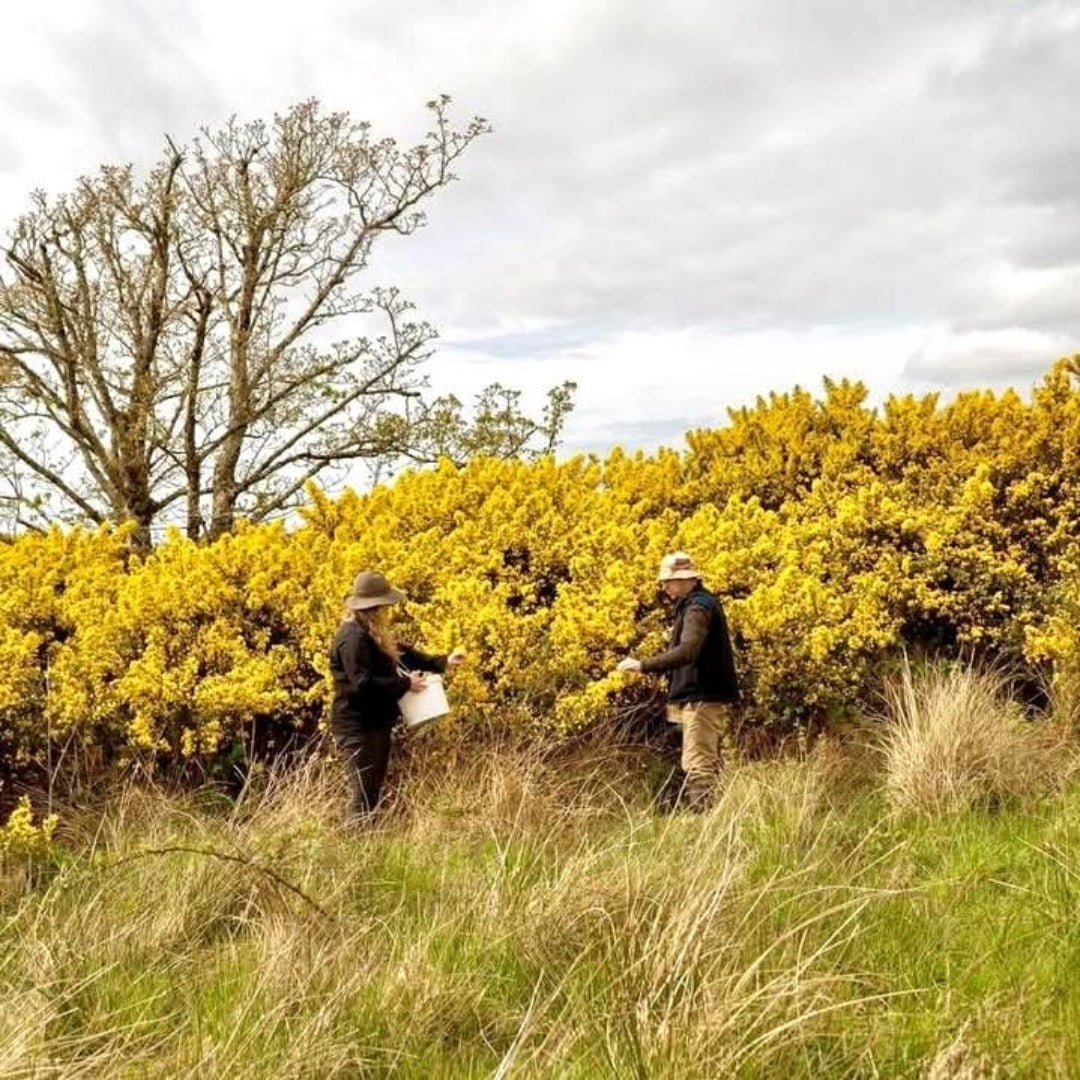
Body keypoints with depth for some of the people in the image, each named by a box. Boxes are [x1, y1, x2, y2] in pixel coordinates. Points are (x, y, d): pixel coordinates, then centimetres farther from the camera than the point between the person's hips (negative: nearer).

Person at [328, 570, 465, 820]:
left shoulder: (373, 634, 13)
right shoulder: (353, 637, -20)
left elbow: (402, 653, 20)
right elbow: (362, 683, -28)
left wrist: (442, 662, 11)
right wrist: (405, 684, -20)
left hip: (375, 724, 11)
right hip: (358, 727, -11)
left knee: (374, 792, 14)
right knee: (363, 795, -9)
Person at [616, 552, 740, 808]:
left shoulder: (698, 607, -15)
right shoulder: (700, 603, 17)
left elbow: (687, 651, -31)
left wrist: (643, 666, -34)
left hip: (703, 699, -11)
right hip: (703, 697, 11)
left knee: (697, 765, -12)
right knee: (707, 765, 13)